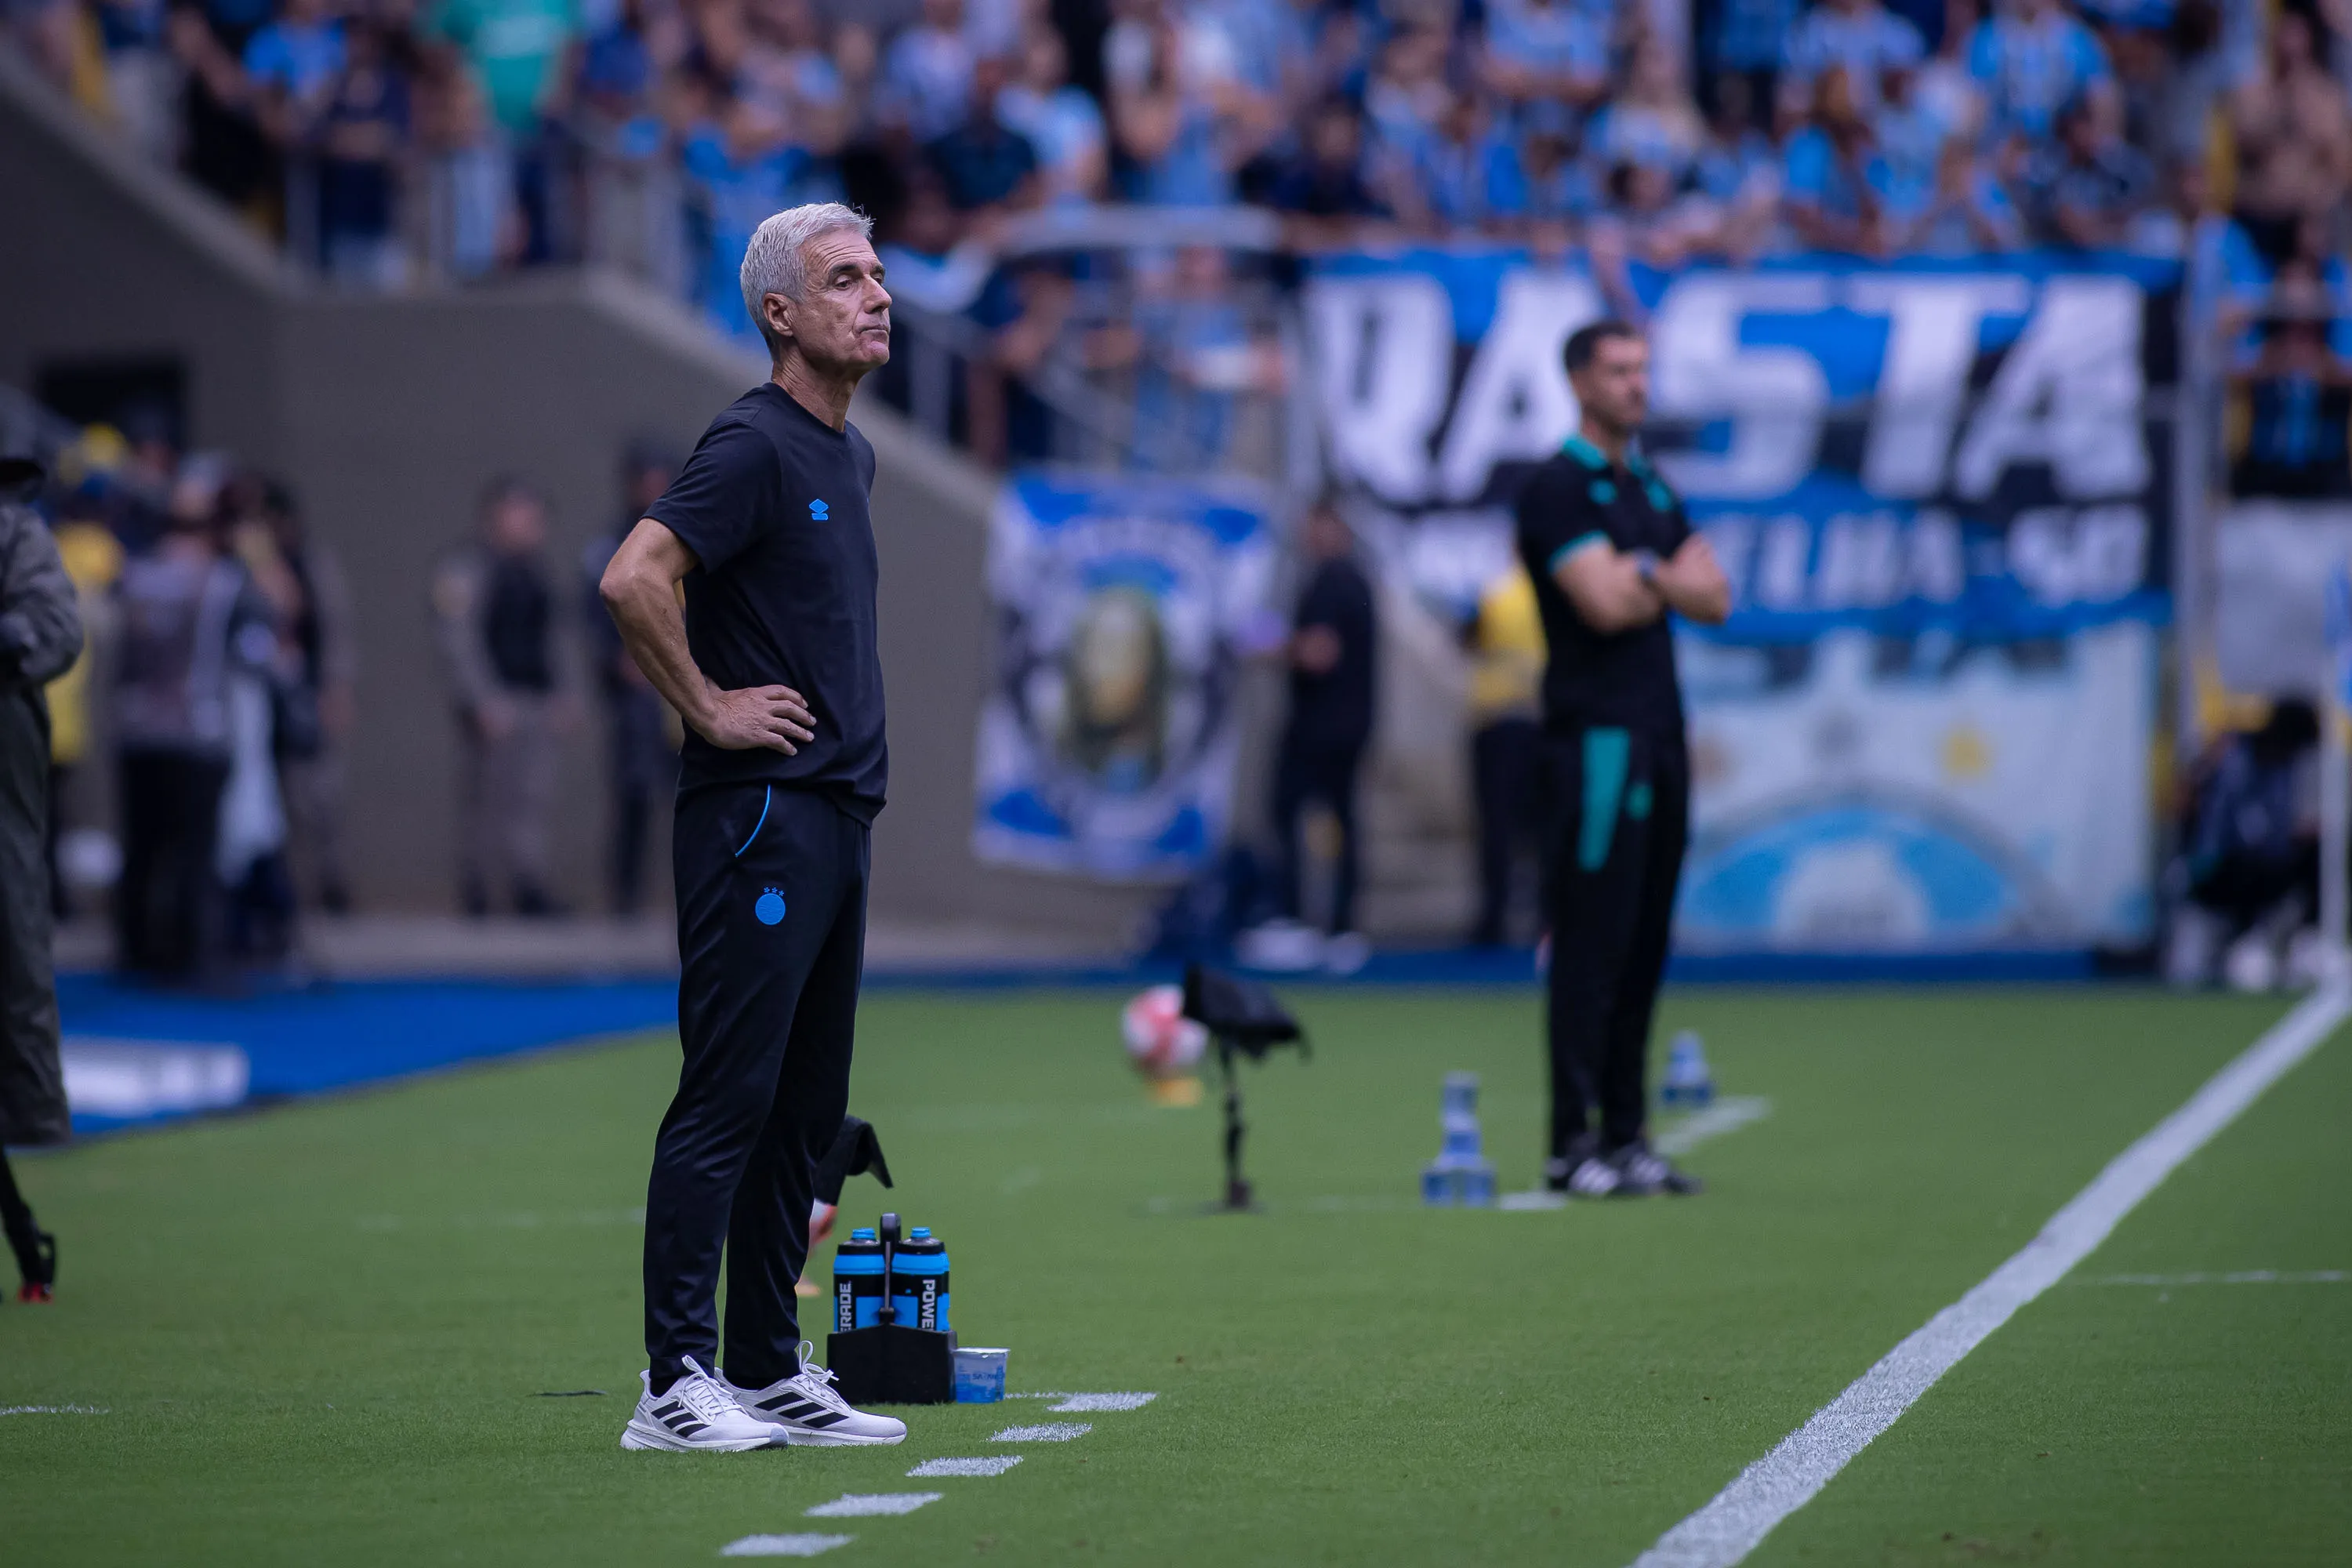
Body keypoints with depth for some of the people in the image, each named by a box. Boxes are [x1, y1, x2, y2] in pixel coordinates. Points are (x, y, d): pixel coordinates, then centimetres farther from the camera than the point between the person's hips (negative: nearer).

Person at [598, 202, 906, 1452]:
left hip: (837, 813, 9)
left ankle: (769, 1370, 15)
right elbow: (633, 579, -25)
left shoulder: (849, 454, 17)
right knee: (727, 1101, -9)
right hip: (757, 817, -9)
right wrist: (709, 709, -17)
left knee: (804, 1111, 10)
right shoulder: (753, 445, -13)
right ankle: (674, 1383, -9)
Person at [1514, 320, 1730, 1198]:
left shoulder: (1651, 491, 19)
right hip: (1599, 737, -8)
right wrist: (1670, 575, 2)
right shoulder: (1560, 491, -7)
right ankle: (1572, 1145, -8)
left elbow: (1714, 598, 12)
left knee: (1643, 947, 7)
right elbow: (1604, 604, -18)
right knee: (1591, 948, -9)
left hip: (1659, 735, 8)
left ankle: (1624, 1136, 11)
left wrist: (1645, 575, -6)